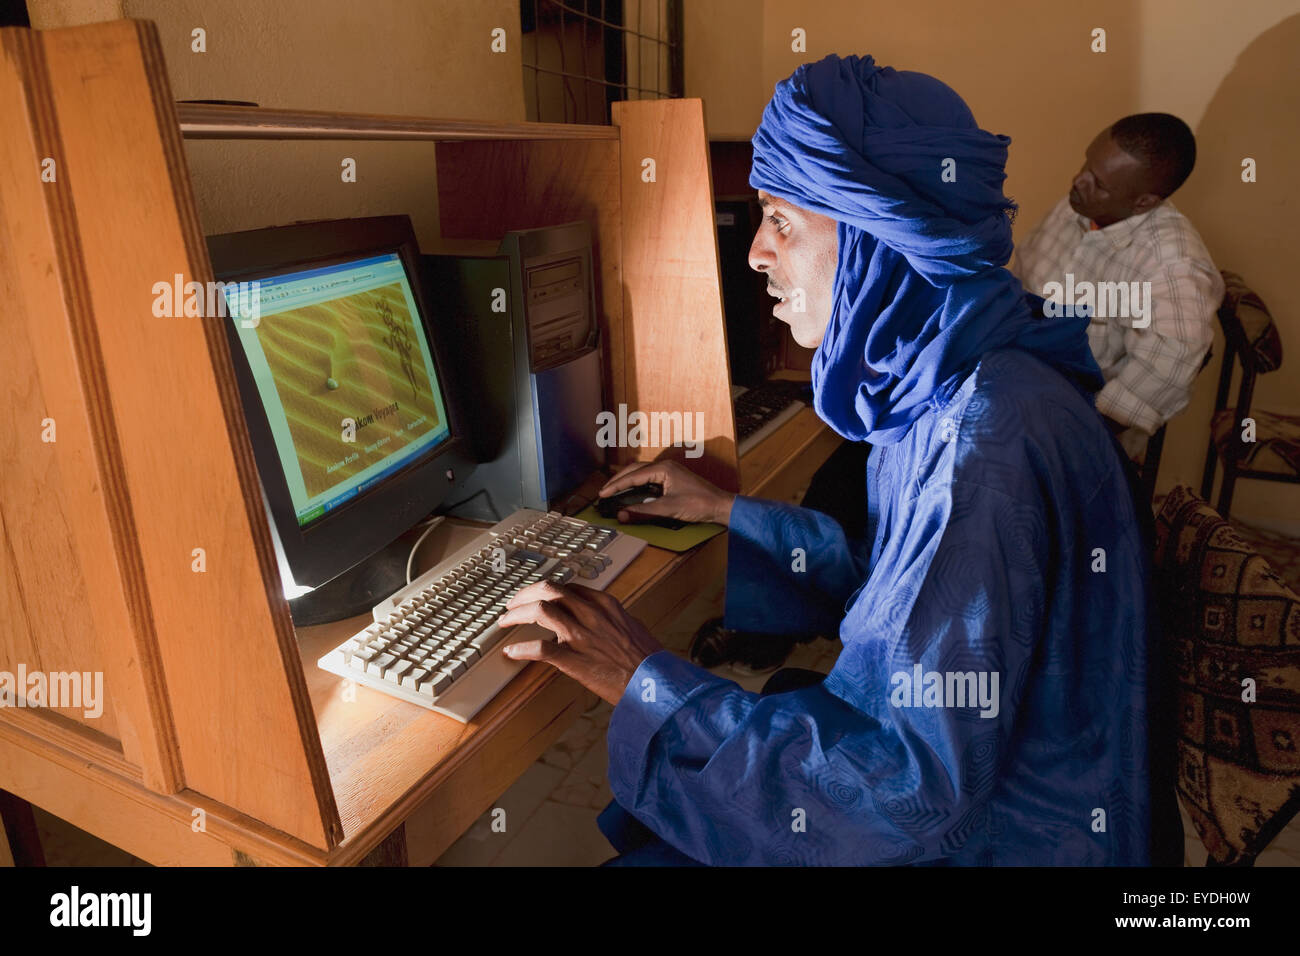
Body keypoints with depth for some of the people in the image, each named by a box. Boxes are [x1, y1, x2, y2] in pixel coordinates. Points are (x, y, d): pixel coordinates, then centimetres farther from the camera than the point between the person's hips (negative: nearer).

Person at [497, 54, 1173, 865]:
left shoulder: (988, 447, -31)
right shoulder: (938, 386, -1)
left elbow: (917, 788, -29)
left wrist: (648, 679, -25)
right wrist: (728, 513, 13)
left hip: (994, 838, -7)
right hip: (947, 776, 8)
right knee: (641, 825, 10)